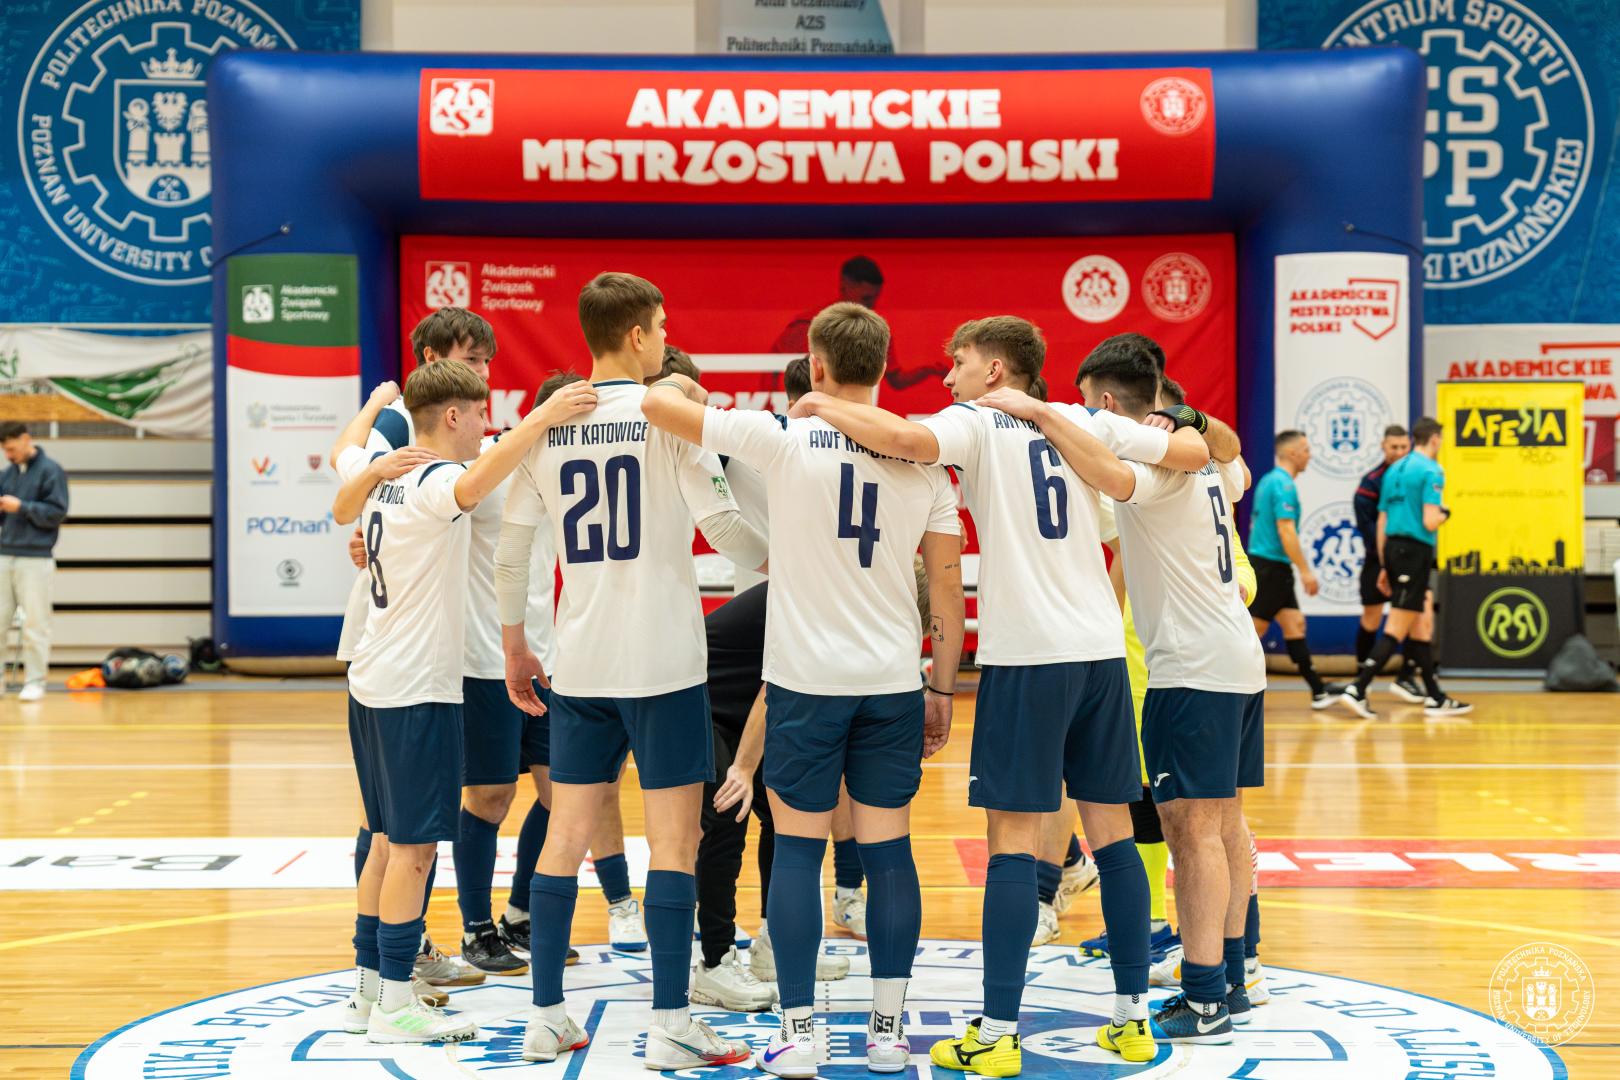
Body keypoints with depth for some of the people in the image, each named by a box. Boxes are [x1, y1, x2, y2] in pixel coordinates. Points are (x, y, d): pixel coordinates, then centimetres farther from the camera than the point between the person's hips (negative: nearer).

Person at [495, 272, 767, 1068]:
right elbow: (722, 525, -11)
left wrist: (514, 646, 18)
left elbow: (511, 545, 8)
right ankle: (671, 1026, 2)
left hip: (579, 662, 5)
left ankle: (546, 1016, 15)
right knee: (674, 836, 1)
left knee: (567, 831, 10)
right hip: (663, 659, -5)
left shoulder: (548, 424, 6)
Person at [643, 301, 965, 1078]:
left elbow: (657, 403, -8)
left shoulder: (785, 441, -8)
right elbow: (947, 584, 4)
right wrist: (943, 689, 12)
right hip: (893, 682, 3)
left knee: (796, 848, 6)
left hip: (805, 679, -3)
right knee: (888, 849, 10)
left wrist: (682, 384, 16)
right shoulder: (923, 457, 2)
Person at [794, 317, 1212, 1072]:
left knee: (1013, 840, -2)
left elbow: (907, 441, -23)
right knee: (1111, 832, 11)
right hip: (1100, 649, 5)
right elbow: (1195, 453, 14)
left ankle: (998, 1035, -2)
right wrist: (1169, 425, 35)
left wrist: (826, 408, -8)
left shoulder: (977, 422, -3)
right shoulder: (1087, 423, 12)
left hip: (1026, 655, -5)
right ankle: (1132, 1016, 14)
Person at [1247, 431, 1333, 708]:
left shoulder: (1268, 481, 15)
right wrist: (1305, 571, -19)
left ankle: (1318, 691, 8)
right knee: (1254, 630, -5)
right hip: (1271, 568, -10)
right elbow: (1286, 531, -22)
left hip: (1264, 564, 10)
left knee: (1294, 624, 8)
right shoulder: (1284, 485, -15)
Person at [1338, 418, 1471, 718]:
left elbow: (1382, 522, 17)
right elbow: (1429, 522, -18)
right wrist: (1444, 513, 5)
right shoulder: (1431, 470, -9)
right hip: (1415, 551, -8)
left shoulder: (1395, 470, 15)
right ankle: (1357, 690, -12)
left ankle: (1435, 698, 19)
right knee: (1396, 631, -7)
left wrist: (1384, 565, 21)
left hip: (1393, 548, 8)